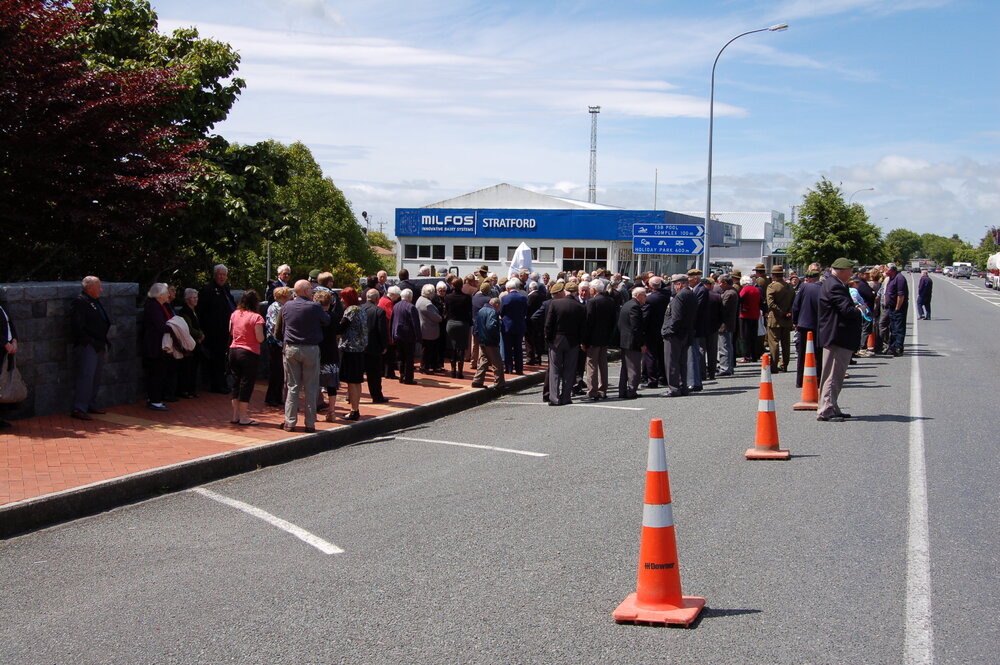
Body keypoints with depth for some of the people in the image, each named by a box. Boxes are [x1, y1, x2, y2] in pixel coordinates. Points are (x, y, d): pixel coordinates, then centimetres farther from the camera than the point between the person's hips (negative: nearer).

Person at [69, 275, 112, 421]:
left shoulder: (97, 302, 18)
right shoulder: (79, 302, -10)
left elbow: (105, 321, 25)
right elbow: (76, 326, -17)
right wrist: (88, 341, -19)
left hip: (100, 346, 9)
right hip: (87, 347, -9)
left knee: (96, 377, 14)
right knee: (86, 376, -13)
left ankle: (91, 405, 23)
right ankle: (79, 409, -14)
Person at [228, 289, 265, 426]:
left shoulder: (234, 314, 3)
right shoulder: (256, 317, -15)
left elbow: (231, 332, 14)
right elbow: (260, 338, -16)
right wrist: (262, 335, 4)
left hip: (234, 351, 6)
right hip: (249, 353, -6)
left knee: (236, 383, 14)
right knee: (246, 384, 2)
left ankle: (235, 415, 19)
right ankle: (243, 417, 6)